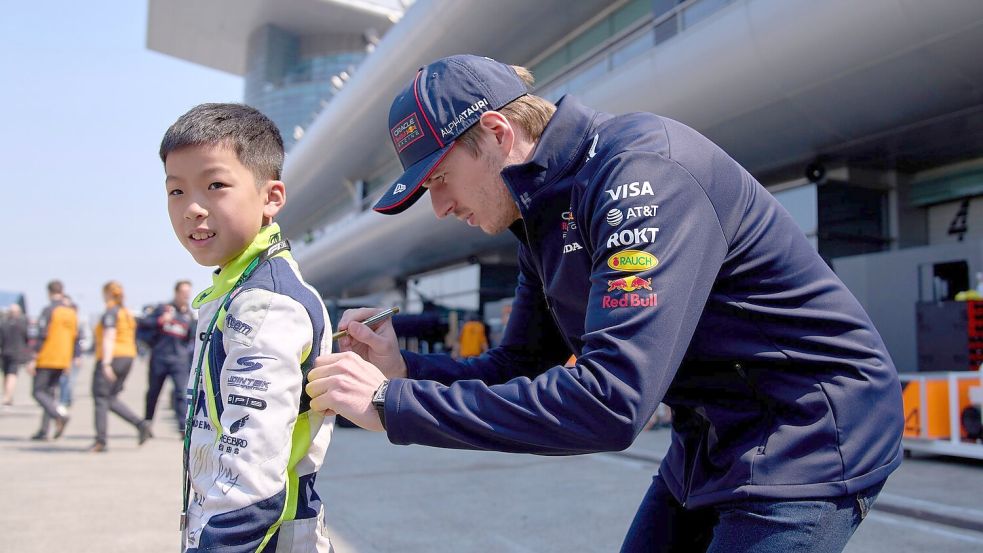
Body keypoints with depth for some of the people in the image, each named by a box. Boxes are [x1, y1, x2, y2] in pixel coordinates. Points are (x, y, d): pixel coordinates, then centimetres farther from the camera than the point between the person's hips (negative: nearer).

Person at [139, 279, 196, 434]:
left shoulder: (190, 315, 9)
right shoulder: (163, 308, 3)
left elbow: (192, 338, 3)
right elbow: (143, 324, 0)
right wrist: (160, 320, -14)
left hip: (180, 359, 0)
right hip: (159, 356, 0)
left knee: (182, 391, -13)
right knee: (153, 391, 12)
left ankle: (184, 426, -15)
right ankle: (147, 423, 30)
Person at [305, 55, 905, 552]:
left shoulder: (643, 168, -26)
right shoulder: (543, 215, 3)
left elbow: (611, 401, -35)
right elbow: (521, 370, 7)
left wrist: (393, 406, -30)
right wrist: (404, 370, -10)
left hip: (810, 432, -8)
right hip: (710, 438, 8)